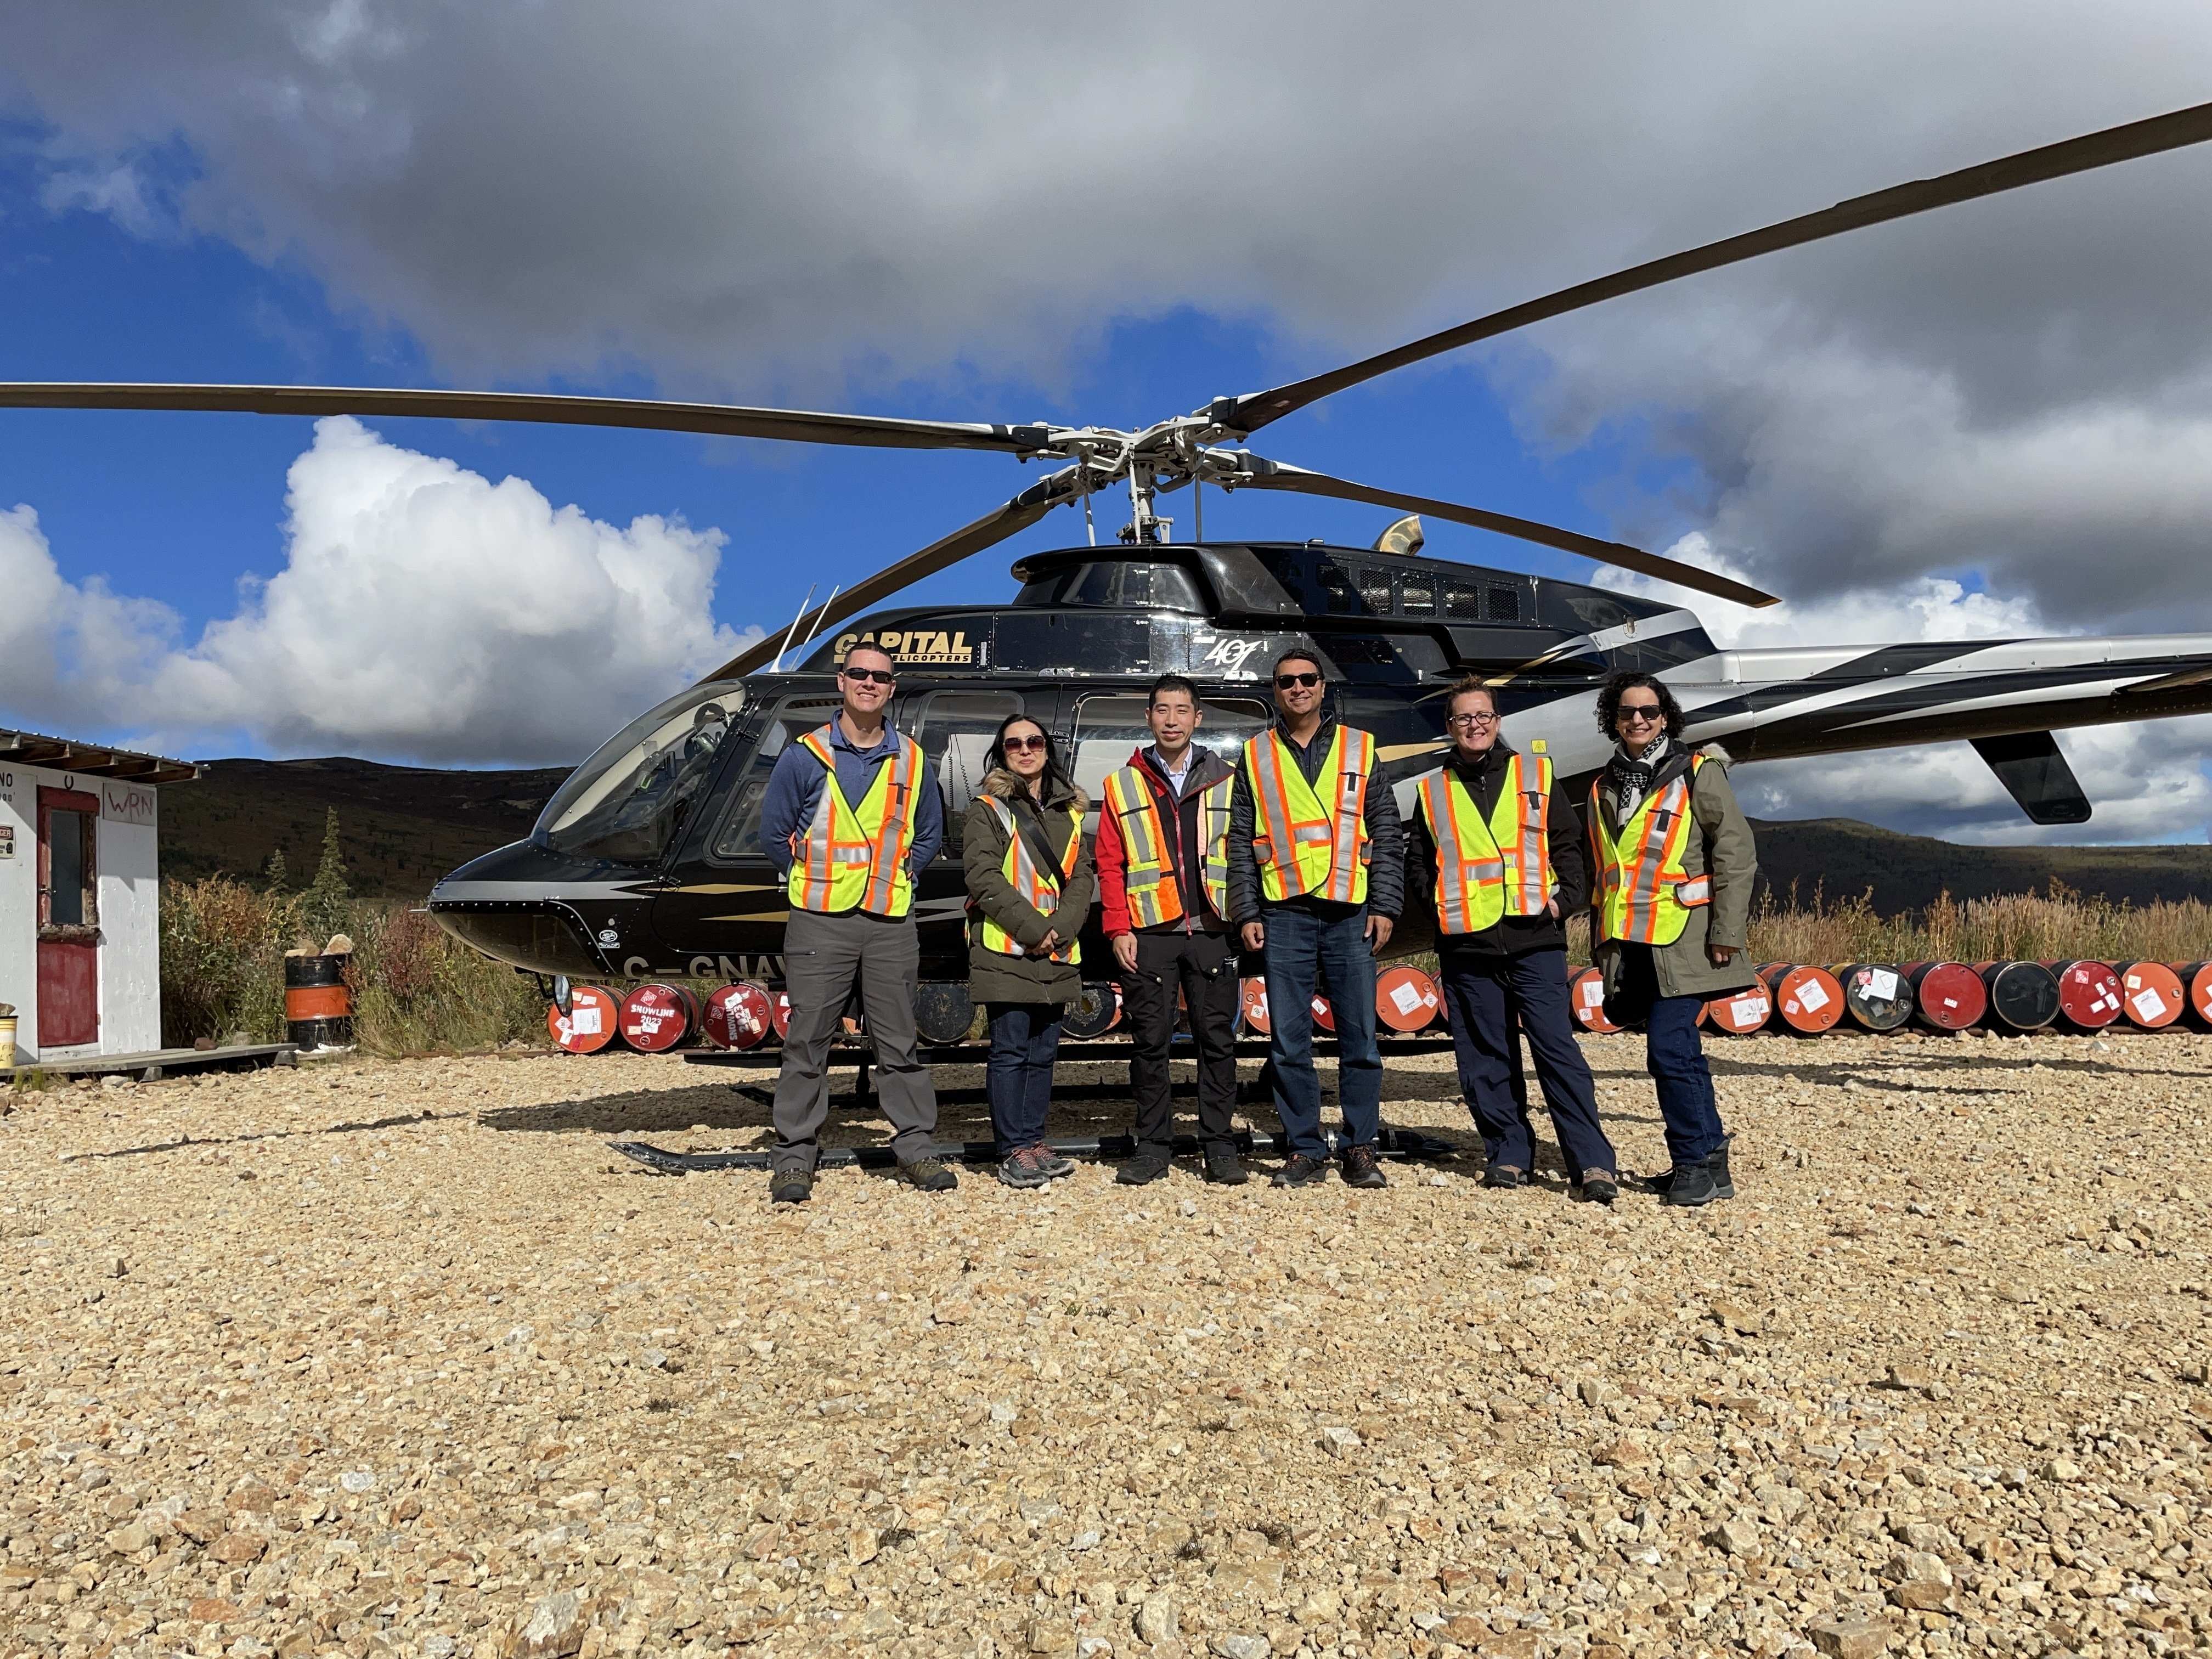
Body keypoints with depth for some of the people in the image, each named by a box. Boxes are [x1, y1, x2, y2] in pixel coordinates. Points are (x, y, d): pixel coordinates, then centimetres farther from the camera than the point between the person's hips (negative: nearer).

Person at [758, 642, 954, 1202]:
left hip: (891, 922, 2)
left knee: (898, 1043, 7)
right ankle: (794, 1157, 8)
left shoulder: (911, 761, 9)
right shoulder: (805, 756, 1)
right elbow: (775, 832, 7)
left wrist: (895, 878, 9)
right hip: (820, 921, -2)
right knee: (806, 1042, 1)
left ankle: (917, 1147, 15)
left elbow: (928, 836, 19)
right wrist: (815, 881, 5)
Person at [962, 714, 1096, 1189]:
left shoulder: (1068, 810, 15)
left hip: (1056, 954, 5)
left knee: (1044, 1052, 10)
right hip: (1006, 951, -5)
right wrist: (1031, 928, -16)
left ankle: (1034, 1140, 19)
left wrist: (1062, 927, -10)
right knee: (1010, 1052, -3)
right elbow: (983, 876, -11)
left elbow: (1082, 877, 8)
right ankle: (1013, 1151, 3)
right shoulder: (986, 810, 0)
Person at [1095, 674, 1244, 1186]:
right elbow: (1110, 865, 6)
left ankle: (1219, 1145, 13)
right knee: (1149, 1042, 3)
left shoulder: (1225, 781, 9)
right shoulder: (1123, 786, 8)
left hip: (1212, 932, 0)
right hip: (1149, 933, 0)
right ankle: (1153, 1146, 13)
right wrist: (1119, 929, -3)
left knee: (1217, 1039, 3)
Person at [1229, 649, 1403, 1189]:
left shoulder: (1359, 749, 10)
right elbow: (1240, 843, 8)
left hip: (1351, 914, 0)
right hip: (1284, 915, 1)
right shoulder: (1255, 756, 10)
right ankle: (1305, 1150, 12)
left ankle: (1361, 1148, 12)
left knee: (1360, 1039, 2)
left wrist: (1384, 907, -1)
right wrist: (1247, 914, 1)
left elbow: (1386, 835, 7)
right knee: (1288, 1042, 2)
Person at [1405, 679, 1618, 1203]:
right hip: (1466, 946, 2)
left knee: (1557, 1047, -6)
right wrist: (1438, 909, 2)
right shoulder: (1432, 790, 12)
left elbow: (1568, 844, 10)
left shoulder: (1535, 773, 10)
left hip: (1534, 939, -2)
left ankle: (1593, 1162, -4)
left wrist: (1567, 898, -4)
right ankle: (1510, 1155, 15)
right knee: (1485, 1056, 4)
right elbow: (1418, 861, 16)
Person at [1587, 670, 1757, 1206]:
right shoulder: (1605, 787, 16)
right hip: (1630, 942, 6)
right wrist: (1600, 942, 20)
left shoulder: (1697, 774, -2)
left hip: (1683, 940, -6)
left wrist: (1727, 933, -13)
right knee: (1679, 1051, 12)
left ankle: (1695, 1163, 0)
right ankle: (1711, 1161, 22)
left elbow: (1737, 853, -6)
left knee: (1668, 1049, -12)